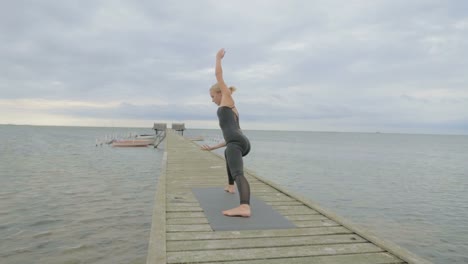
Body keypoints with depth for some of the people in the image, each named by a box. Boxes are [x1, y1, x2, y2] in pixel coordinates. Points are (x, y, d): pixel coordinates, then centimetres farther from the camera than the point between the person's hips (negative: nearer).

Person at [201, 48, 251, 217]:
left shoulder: (228, 97, 17)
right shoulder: (234, 112, 36)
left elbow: (218, 75, 18)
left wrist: (218, 57, 35)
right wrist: (212, 148, 41)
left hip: (236, 142, -9)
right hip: (243, 143, 9)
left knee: (238, 173, -29)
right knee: (228, 153, 41)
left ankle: (245, 207, -52)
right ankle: (230, 186, 49)